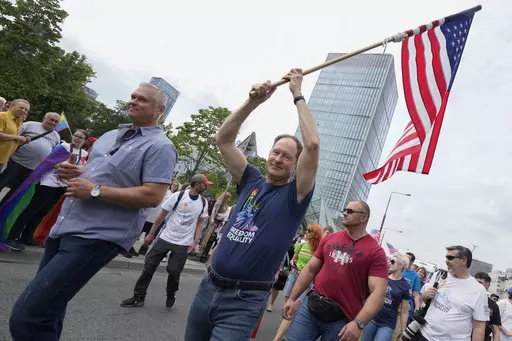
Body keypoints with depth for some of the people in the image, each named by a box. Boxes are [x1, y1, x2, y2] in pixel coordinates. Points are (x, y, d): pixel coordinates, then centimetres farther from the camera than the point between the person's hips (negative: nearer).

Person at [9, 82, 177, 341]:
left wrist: (95, 191, -18)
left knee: (28, 315, -13)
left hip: (97, 237, -8)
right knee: (47, 306, 21)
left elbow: (153, 196, -19)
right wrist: (71, 171, 2)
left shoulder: (160, 146, -9)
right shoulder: (110, 135, 17)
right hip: (64, 227, 9)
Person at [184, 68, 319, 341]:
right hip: (208, 287, 5)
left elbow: (313, 145, -20)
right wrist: (253, 101, -5)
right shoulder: (251, 181, 5)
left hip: (244, 300, -5)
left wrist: (298, 95, -12)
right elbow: (223, 139, 2)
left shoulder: (294, 195, -7)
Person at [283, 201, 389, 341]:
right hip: (310, 307, 4)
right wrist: (292, 298, 7)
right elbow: (310, 269, 10)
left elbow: (378, 292, -14)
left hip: (341, 319, -3)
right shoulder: (330, 238, 7)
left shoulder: (375, 252, -7)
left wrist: (358, 323, -26)